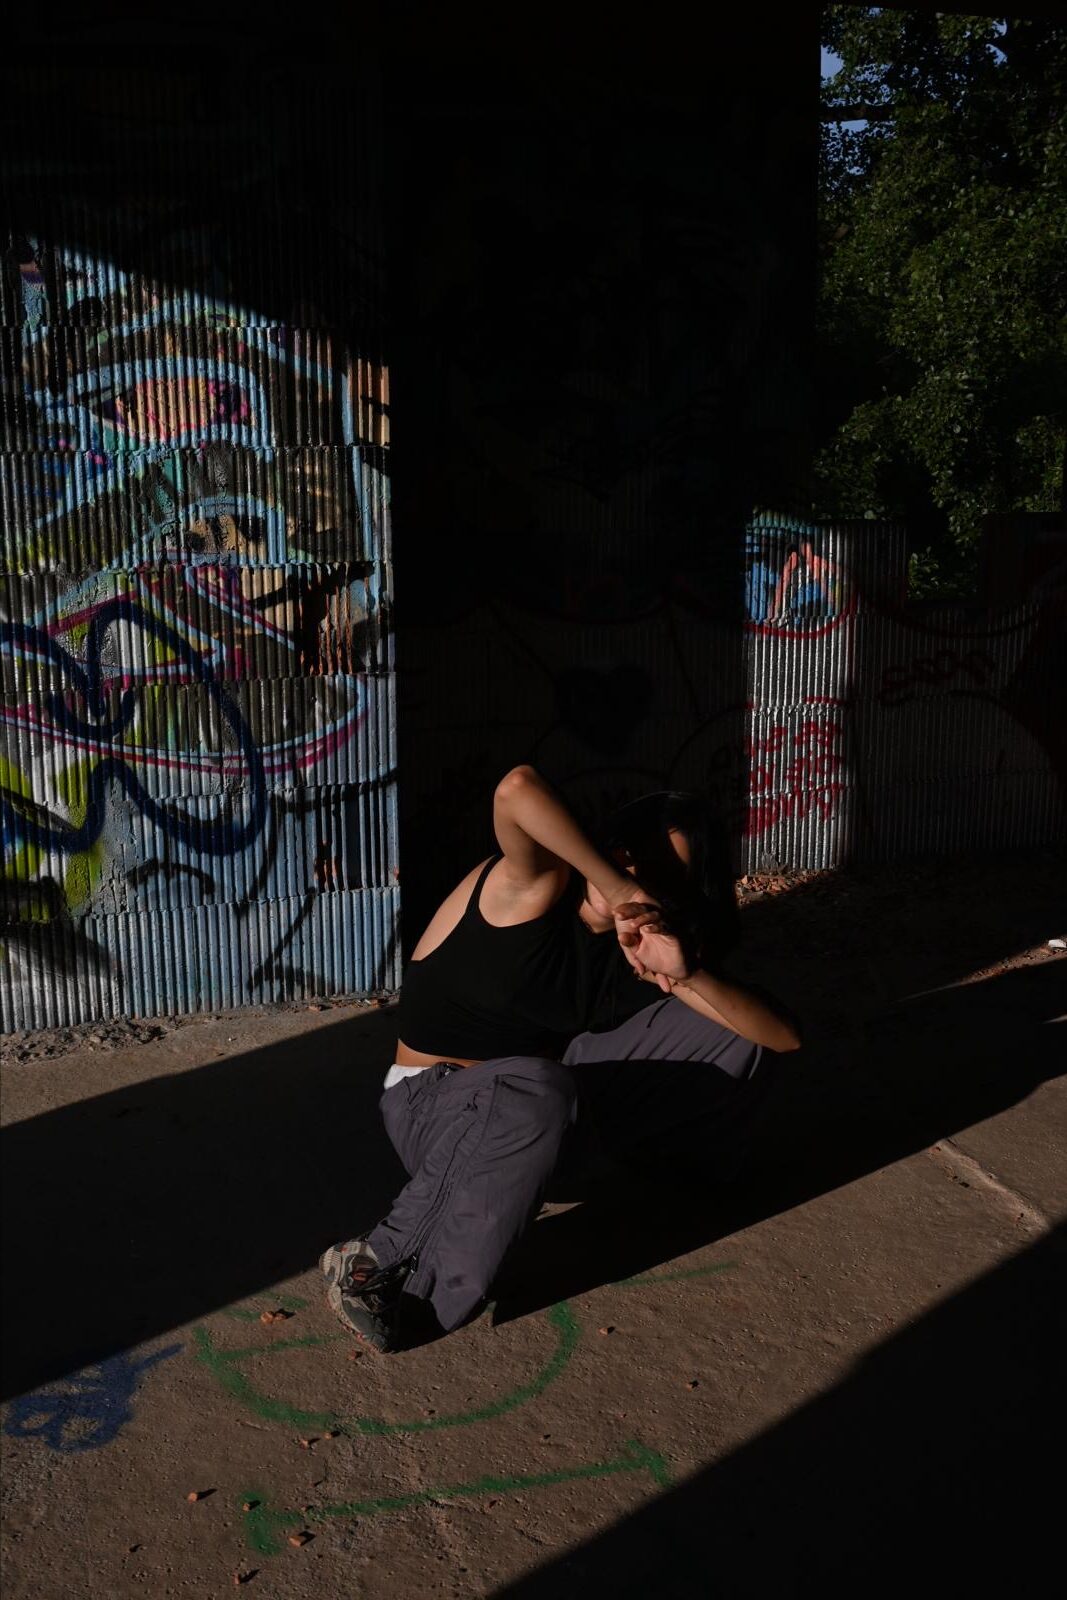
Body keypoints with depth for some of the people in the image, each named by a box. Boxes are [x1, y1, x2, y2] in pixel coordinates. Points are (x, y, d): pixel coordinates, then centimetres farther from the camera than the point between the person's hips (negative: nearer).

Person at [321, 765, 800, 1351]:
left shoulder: (644, 947, -5)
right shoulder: (533, 886, -21)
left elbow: (783, 1035, -9)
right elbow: (518, 789, -45)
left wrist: (685, 976, -27)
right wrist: (618, 890, -36)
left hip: (549, 1102, 6)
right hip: (433, 1100, -6)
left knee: (731, 1035, -4)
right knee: (533, 1087, -43)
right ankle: (379, 1265, -30)